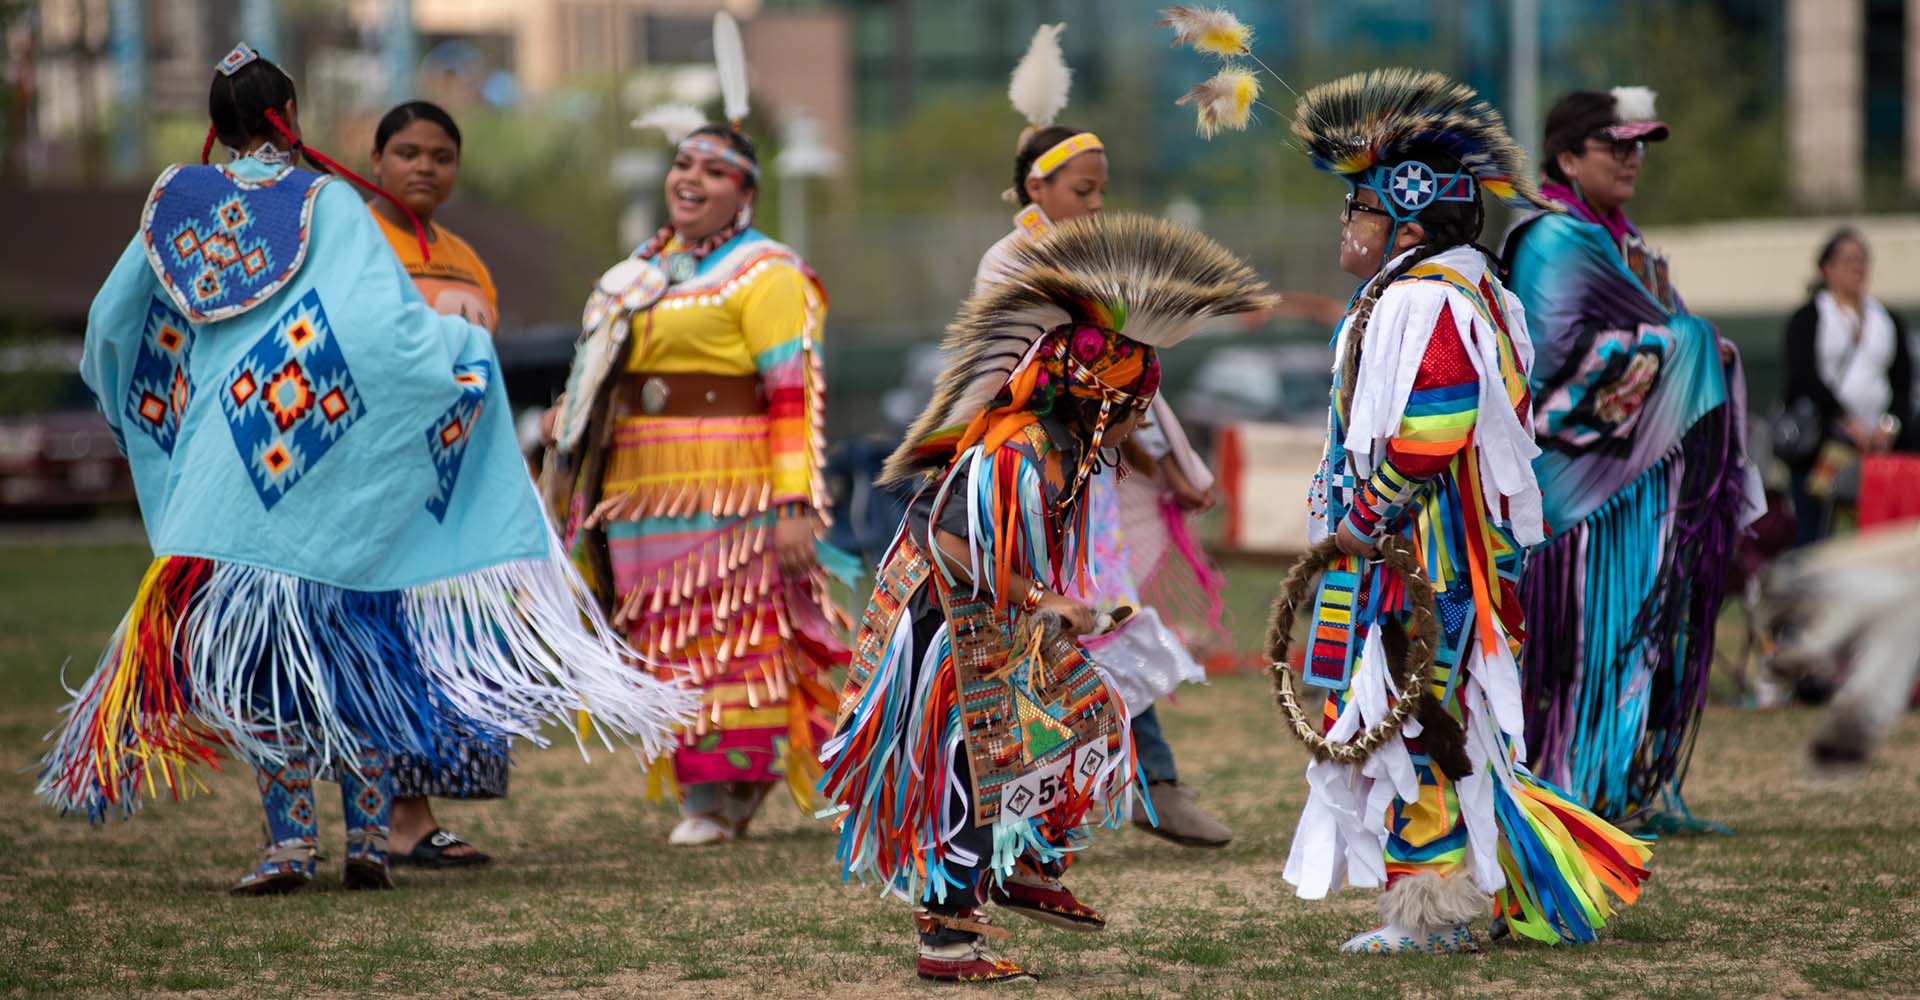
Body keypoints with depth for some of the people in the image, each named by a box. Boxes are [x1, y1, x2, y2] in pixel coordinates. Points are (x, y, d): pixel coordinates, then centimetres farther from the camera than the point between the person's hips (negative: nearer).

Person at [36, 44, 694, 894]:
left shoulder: (178, 203, 4)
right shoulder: (327, 204, -5)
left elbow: (109, 322, 11)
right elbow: (385, 324, -17)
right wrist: (466, 345, 0)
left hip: (221, 467, 2)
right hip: (330, 469, -2)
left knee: (253, 650, 5)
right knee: (354, 637, 8)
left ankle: (289, 842, 1)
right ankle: (367, 840, 7)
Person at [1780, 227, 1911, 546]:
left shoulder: (1889, 322, 17)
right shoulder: (1808, 319, 5)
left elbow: (1903, 382, 12)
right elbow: (1806, 378, -8)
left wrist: (1890, 424, -6)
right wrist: (1849, 423, -16)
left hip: (1876, 444, 3)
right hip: (1820, 444, -3)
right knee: (1812, 535, -6)